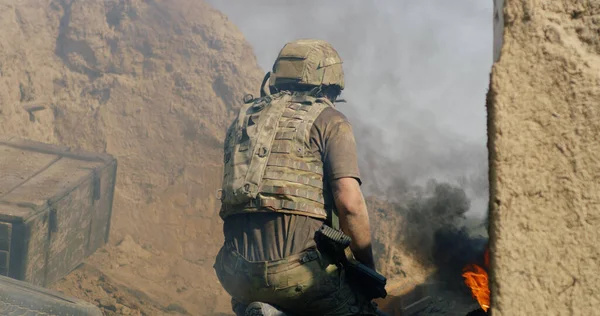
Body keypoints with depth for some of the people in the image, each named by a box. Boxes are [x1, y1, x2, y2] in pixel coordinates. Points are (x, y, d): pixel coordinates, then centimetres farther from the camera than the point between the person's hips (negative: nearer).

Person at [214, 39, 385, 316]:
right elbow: (349, 203, -9)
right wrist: (368, 268, 3)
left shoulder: (243, 119, 20)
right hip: (300, 271, -5)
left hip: (237, 276, 6)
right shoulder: (329, 120, 3)